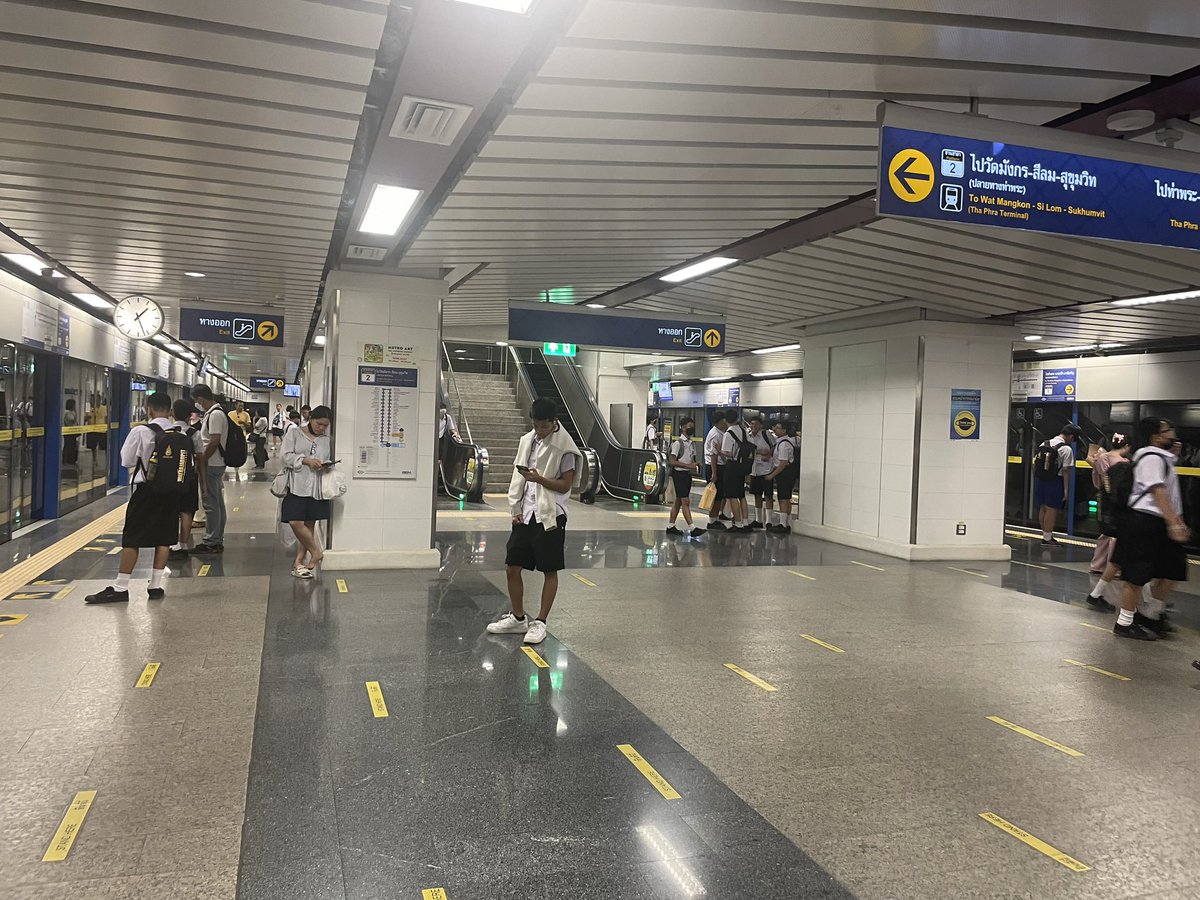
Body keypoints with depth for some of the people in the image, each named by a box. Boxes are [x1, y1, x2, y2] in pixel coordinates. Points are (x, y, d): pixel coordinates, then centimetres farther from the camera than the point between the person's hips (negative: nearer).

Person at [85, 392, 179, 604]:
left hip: (146, 488, -4)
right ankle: (155, 586, 13)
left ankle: (121, 588, 5)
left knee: (131, 539, 2)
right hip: (171, 489, 4)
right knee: (163, 539, 9)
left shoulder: (140, 432, -10)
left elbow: (126, 461, -2)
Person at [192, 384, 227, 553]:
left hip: (212, 465, -10)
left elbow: (214, 442, -23)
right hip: (216, 464, 10)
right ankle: (218, 540, 21)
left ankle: (211, 542, 1)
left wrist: (201, 460, -16)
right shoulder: (212, 413, 14)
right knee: (217, 503, 14)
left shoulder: (215, 415, -17)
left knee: (211, 504, -4)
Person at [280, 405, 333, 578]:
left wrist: (327, 465, -4)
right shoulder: (294, 432, 1)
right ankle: (316, 552, 7)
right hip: (297, 485, -3)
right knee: (295, 522, -13)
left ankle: (298, 562, 15)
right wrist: (306, 461, -16)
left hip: (316, 487, 3)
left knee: (309, 524, 5)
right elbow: (285, 455, -5)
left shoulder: (326, 439, 10)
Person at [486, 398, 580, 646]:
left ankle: (540, 623, 14)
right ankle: (518, 618, 24)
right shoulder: (526, 441, 8)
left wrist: (538, 478, -22)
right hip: (526, 514, 6)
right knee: (512, 567, 8)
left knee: (550, 570, 4)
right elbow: (518, 477, 12)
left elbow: (565, 485, -9)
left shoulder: (563, 447, -9)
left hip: (550, 516, -6)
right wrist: (515, 509, 4)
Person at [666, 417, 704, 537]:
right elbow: (672, 461, -15)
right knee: (685, 501, -11)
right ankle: (692, 528, -15)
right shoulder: (678, 442, -11)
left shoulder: (692, 444, 13)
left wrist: (695, 466, -1)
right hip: (679, 473, -8)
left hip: (687, 474, 8)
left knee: (678, 501, 11)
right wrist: (688, 465, -19)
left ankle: (671, 526, 18)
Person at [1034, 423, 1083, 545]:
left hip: (1041, 479, 7)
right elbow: (1066, 470, -14)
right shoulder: (1066, 449, -12)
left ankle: (1045, 534, 25)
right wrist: (1066, 489, -11)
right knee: (1052, 510, 0)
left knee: (1043, 508, 14)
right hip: (1055, 481, -7)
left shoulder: (1044, 444, 8)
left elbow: (1035, 463, 11)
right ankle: (1047, 537, 4)